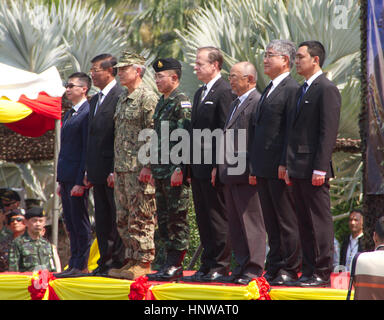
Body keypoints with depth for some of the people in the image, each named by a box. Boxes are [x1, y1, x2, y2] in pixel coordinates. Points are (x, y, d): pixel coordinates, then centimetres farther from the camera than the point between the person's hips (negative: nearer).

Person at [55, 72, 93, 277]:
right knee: (70, 223, 12)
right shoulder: (69, 114, 18)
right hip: (66, 178, 10)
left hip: (77, 177, -10)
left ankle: (81, 266, -1)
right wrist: (61, 181, 18)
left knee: (80, 223, -4)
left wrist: (81, 181, -20)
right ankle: (74, 265, 17)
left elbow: (87, 150, -17)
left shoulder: (87, 114, -12)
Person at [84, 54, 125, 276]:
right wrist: (89, 171, 16)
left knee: (118, 218, -5)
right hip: (98, 170, 9)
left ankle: (120, 261, -2)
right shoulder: (95, 101, 18)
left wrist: (116, 171, -20)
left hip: (113, 170, -9)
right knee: (102, 218, 11)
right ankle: (105, 261, 15)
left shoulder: (121, 97, -11)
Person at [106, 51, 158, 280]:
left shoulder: (147, 98, -10)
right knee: (124, 218, 10)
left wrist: (147, 167, -19)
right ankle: (131, 261, 16)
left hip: (139, 168, -9)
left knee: (141, 217, -7)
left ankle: (144, 264, -5)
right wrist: (117, 167, 18)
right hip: (122, 167, 9)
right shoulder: (123, 99, 18)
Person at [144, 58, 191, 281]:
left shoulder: (182, 102, -10)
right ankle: (171, 264, 14)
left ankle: (176, 265, -5)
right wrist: (153, 168, 19)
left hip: (175, 172, -10)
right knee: (164, 219, 10)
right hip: (161, 171, 10)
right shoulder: (162, 102, 17)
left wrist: (179, 169, -21)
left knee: (177, 218, -6)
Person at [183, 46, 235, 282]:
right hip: (198, 167, 9)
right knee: (203, 219, 11)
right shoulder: (200, 93, 18)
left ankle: (221, 267, 0)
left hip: (214, 166, -9)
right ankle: (207, 265, 16)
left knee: (218, 218, -4)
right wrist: (190, 165, 15)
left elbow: (226, 130, -16)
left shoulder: (224, 91, -11)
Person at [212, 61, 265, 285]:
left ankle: (255, 268, -4)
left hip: (246, 174, -10)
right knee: (235, 222, 11)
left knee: (252, 221, -6)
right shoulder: (235, 104, 21)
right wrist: (219, 166, 19)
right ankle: (243, 264, 17)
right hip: (230, 173, 10)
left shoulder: (257, 103, -11)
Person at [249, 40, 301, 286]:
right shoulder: (269, 90, 19)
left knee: (287, 222, -4)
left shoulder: (292, 89, -9)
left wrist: (285, 164, -20)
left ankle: (289, 270, -2)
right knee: (271, 223, 11)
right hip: (264, 168, 9)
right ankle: (274, 269, 15)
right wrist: (255, 168, 17)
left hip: (280, 169, -9)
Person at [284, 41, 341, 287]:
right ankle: (309, 271, 13)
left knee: (320, 221, -6)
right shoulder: (302, 90, 19)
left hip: (314, 169, -9)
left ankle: (323, 274, -4)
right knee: (305, 223, 10)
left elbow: (328, 132, -15)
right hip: (299, 169, 9)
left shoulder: (327, 89, -10)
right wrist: (290, 166, 17)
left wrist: (320, 168, -20)